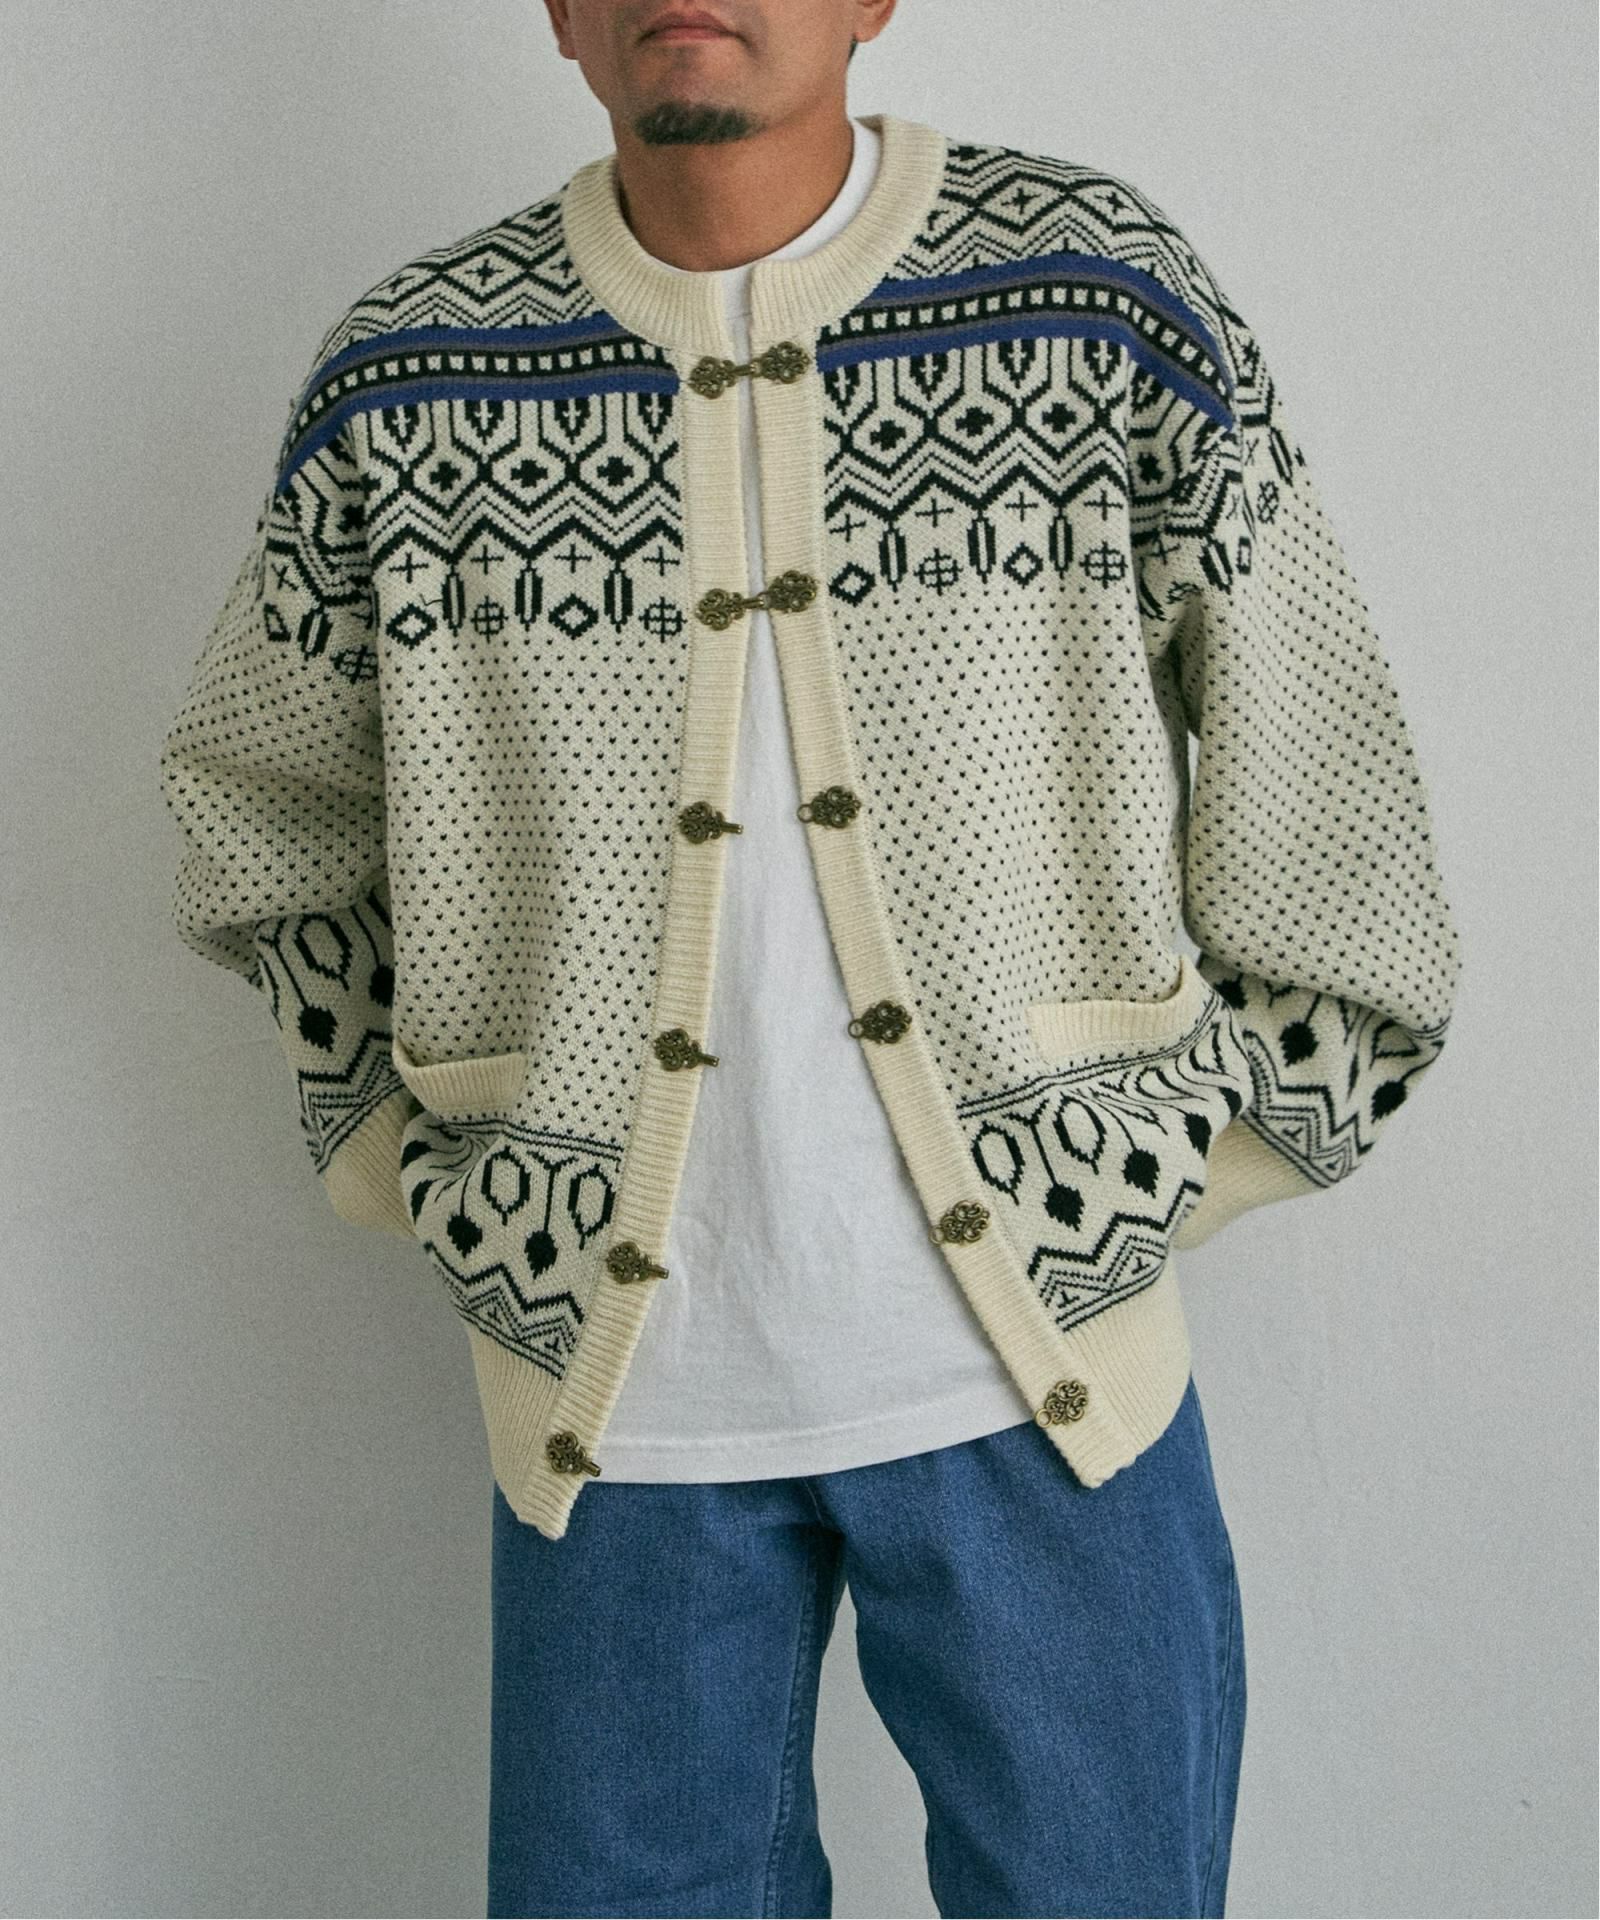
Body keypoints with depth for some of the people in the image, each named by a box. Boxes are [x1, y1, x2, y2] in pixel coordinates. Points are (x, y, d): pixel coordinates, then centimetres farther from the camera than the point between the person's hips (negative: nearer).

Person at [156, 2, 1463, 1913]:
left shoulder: (1104, 297, -4)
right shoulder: (398, 379, -2)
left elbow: (1303, 763, 4)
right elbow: (259, 797, 13)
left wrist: (1225, 1138, 5)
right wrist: (413, 1161, 7)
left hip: (1041, 1363, 0)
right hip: (614, 1377, 1)